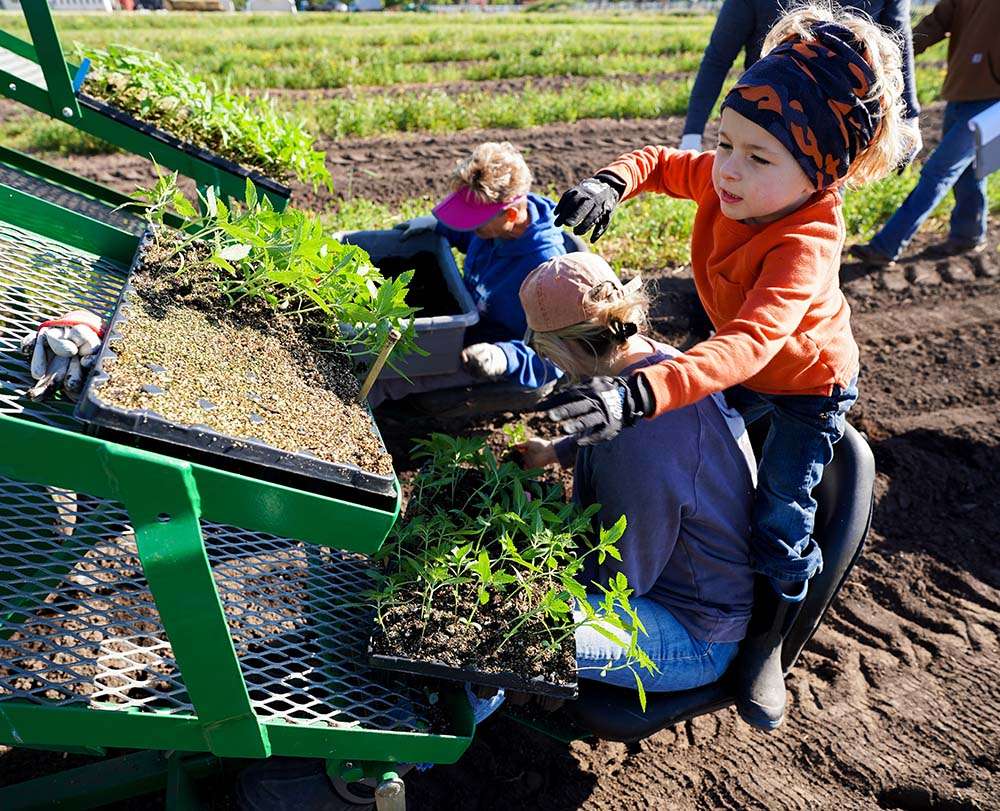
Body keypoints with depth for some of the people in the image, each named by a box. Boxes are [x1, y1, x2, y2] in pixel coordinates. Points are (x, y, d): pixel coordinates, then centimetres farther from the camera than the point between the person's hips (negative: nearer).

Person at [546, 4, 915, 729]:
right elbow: (661, 162, -1)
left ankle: (767, 642, 20)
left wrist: (641, 394, -71)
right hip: (743, 368, 7)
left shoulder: (804, 246, -42)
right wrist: (612, 184, -26)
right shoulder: (725, 181, -21)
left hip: (809, 385, -6)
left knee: (780, 523, -5)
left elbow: (748, 344, -57)